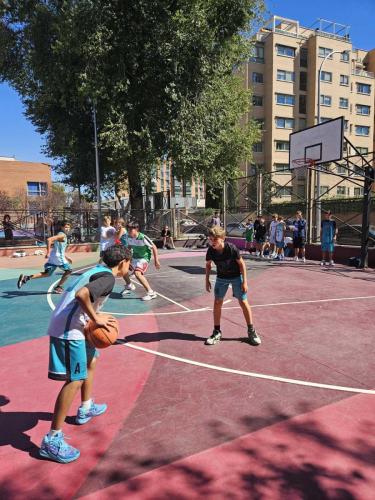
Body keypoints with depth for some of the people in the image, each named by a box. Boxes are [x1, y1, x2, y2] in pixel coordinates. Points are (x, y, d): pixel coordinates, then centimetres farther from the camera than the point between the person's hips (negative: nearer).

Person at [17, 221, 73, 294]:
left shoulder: (62, 235, 20)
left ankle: (26, 277, 0)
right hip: (58, 257, -9)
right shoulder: (62, 235, -11)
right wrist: (48, 252, -29)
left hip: (53, 257, 9)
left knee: (47, 273, 12)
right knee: (68, 271, 9)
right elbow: (49, 239, -26)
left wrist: (66, 257, 31)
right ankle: (58, 287, 13)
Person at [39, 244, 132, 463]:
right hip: (69, 330, -11)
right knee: (75, 379, -5)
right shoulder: (108, 277, -15)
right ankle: (52, 440, 5)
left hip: (71, 326, 11)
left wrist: (95, 317, 10)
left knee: (91, 361, 25)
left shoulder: (98, 270, 14)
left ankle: (86, 408, 42)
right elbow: (82, 294, -31)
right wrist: (96, 318, -18)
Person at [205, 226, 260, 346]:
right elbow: (208, 264, 2)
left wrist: (244, 281, -15)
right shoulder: (211, 251, -19)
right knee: (217, 303, 0)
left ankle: (251, 331, 16)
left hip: (236, 277, -3)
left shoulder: (232, 248, -28)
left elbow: (241, 263, -16)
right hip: (221, 278, 3)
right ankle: (217, 332, 13)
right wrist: (207, 280, 2)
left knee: (243, 302, 0)